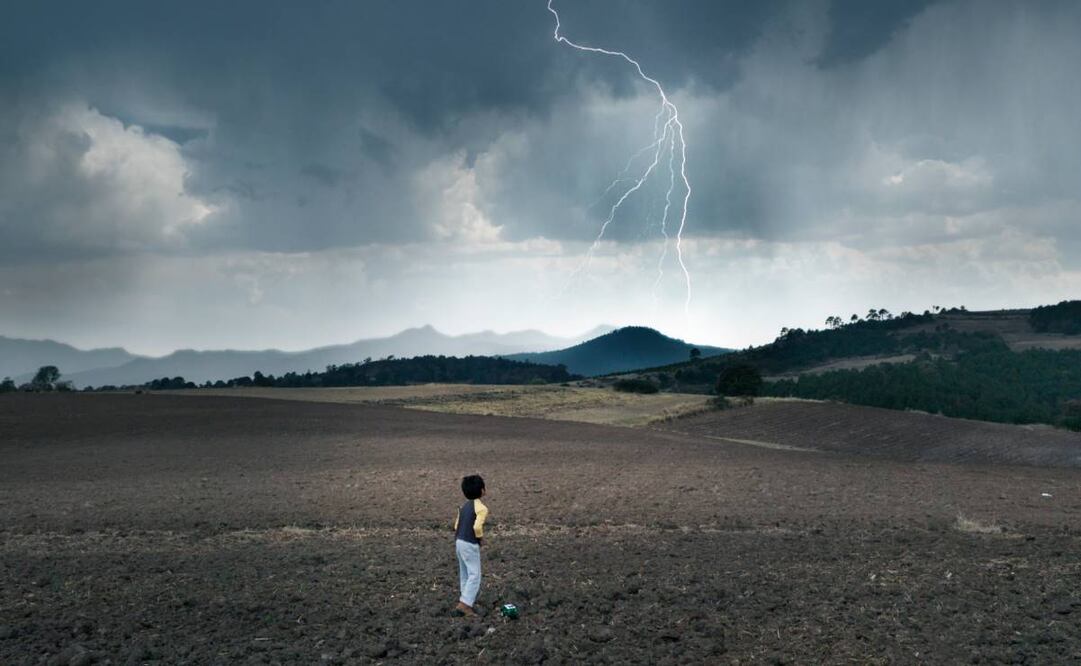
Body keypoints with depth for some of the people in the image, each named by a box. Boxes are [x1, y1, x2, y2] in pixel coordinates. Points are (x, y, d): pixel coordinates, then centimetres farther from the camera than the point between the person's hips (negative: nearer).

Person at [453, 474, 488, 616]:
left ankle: (467, 599, 26)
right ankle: (463, 604, -11)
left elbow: (457, 525, 11)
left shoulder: (464, 506, 11)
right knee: (475, 575, -4)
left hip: (459, 542, 9)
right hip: (470, 544, -9)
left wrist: (458, 541, 17)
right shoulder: (481, 508, -15)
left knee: (465, 573, 18)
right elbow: (477, 527, -26)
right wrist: (481, 538, -8)